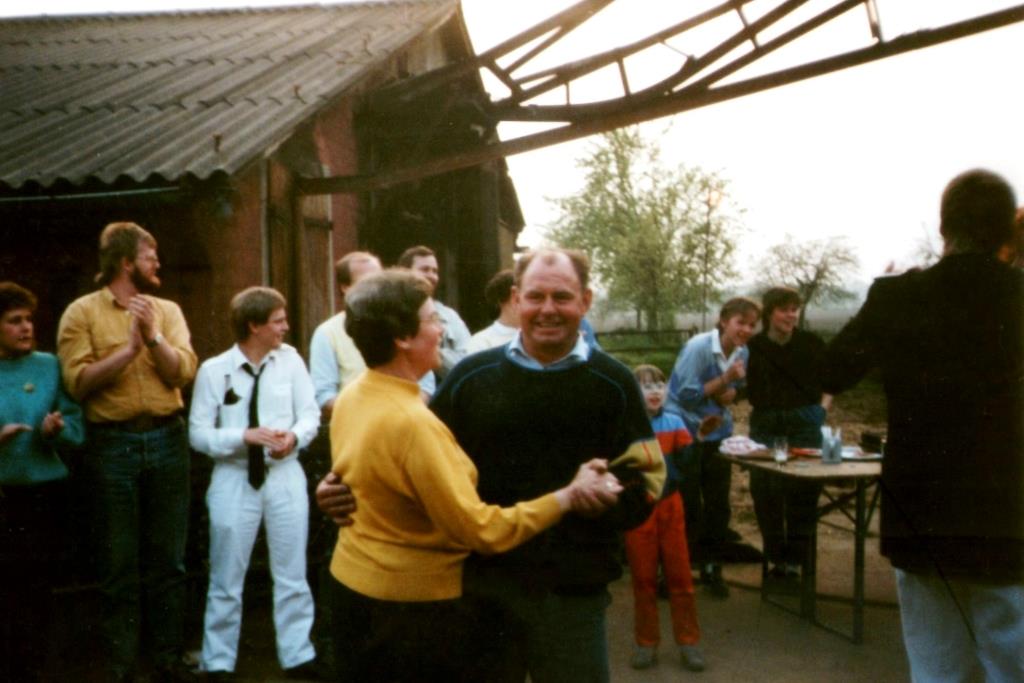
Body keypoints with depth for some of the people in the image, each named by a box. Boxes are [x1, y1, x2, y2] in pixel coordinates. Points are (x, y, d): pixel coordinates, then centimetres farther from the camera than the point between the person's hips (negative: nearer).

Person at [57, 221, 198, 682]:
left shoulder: (167, 310, 8)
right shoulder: (82, 312, -1)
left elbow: (184, 372, -3)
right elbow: (78, 382, -12)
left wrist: (153, 336, -16)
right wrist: (129, 348, -16)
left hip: (167, 439, 3)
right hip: (113, 444, -3)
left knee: (168, 558, 10)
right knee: (119, 562, 6)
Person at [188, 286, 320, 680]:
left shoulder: (290, 360, -1)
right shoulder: (214, 370, -6)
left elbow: (310, 415, 1)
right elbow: (198, 434, -6)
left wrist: (294, 436, -20)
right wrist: (246, 436, -19)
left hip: (285, 476, 2)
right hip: (234, 480, -2)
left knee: (292, 575, 12)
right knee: (226, 581, 10)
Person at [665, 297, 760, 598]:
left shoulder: (742, 352, 1)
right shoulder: (698, 347, -19)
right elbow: (686, 395, -19)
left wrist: (730, 393, -11)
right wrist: (725, 379, -24)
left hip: (718, 432, 6)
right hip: (686, 431, -6)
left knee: (718, 504, 9)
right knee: (687, 507, -1)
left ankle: (712, 568, 24)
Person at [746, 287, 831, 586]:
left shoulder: (811, 343, 1)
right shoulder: (753, 347, 1)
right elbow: (747, 390, 11)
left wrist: (823, 406, 0)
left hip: (805, 423, 0)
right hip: (766, 425, 1)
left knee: (804, 491, 0)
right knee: (766, 492, 2)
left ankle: (794, 561, 10)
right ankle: (776, 559, 16)